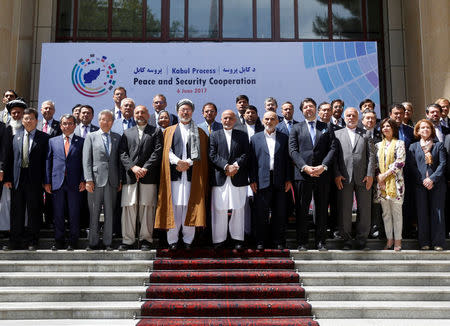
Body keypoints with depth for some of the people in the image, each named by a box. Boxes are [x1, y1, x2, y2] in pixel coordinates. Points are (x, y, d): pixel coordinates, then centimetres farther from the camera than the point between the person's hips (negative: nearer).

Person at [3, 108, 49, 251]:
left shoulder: (44, 137, 1)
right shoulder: (16, 136, 12)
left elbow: (46, 160, -3)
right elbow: (11, 158, 9)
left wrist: (45, 180, -10)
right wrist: (8, 178, 1)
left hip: (34, 179, -3)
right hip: (17, 178, 3)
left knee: (34, 211, 4)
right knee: (17, 211, 8)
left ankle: (32, 241, 14)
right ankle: (16, 241, 16)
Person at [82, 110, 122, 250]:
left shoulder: (117, 137, 13)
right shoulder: (91, 137, 7)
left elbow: (119, 160, 12)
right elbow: (86, 160, 1)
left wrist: (120, 180, 5)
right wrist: (88, 179, -8)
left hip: (112, 181, 2)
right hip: (96, 180, -2)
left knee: (109, 213, 5)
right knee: (94, 213, 2)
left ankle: (108, 242, 12)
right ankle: (93, 243, 11)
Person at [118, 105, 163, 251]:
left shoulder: (156, 131, 12)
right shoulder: (127, 133, 19)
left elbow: (157, 152, 0)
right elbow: (123, 153, 9)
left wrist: (145, 168, -10)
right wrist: (133, 167, -8)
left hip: (148, 176, -2)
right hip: (130, 175, 2)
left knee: (147, 207, -1)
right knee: (129, 207, -2)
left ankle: (146, 239, 6)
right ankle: (127, 240, 4)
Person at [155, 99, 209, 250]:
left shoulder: (199, 132, 15)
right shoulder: (170, 131, 17)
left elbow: (201, 154, 5)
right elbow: (167, 151, 5)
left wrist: (188, 163, -11)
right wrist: (178, 162, -12)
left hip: (192, 173, 0)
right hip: (174, 173, 0)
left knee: (190, 205, -4)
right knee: (174, 205, -4)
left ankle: (188, 239, 3)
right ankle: (172, 240, 1)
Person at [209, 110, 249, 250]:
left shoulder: (242, 135, 13)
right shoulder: (214, 135, 10)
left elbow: (246, 154, 3)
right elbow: (212, 155, -1)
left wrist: (236, 165, -14)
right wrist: (226, 166, -14)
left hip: (238, 178, 1)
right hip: (219, 178, 0)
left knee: (238, 209, 4)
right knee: (219, 210, 1)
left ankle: (237, 238, 13)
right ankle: (219, 239, 9)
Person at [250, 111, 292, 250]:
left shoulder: (284, 138, 11)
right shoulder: (255, 138, 10)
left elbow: (288, 159, 8)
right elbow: (252, 160, 5)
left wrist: (288, 179, 1)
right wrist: (252, 180, -2)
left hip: (279, 181, 1)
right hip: (262, 180, -1)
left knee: (279, 212, 4)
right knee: (261, 213, 2)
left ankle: (279, 241, 14)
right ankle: (261, 241, 11)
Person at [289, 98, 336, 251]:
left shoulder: (326, 128, 13)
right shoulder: (296, 128, 10)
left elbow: (332, 148, 3)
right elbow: (293, 151, 0)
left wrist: (323, 166, -12)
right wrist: (305, 167, -14)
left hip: (322, 174, 1)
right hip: (303, 174, -1)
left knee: (322, 209, 5)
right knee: (302, 209, 1)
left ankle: (320, 241, 14)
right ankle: (302, 242, 8)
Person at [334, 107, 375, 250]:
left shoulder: (366, 134, 13)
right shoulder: (337, 134, 12)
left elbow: (371, 155, 6)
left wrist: (370, 174, -5)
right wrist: (336, 174, -6)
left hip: (363, 178, 1)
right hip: (344, 178, -1)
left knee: (365, 210, 2)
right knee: (345, 210, 0)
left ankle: (362, 241, 12)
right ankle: (346, 241, 9)